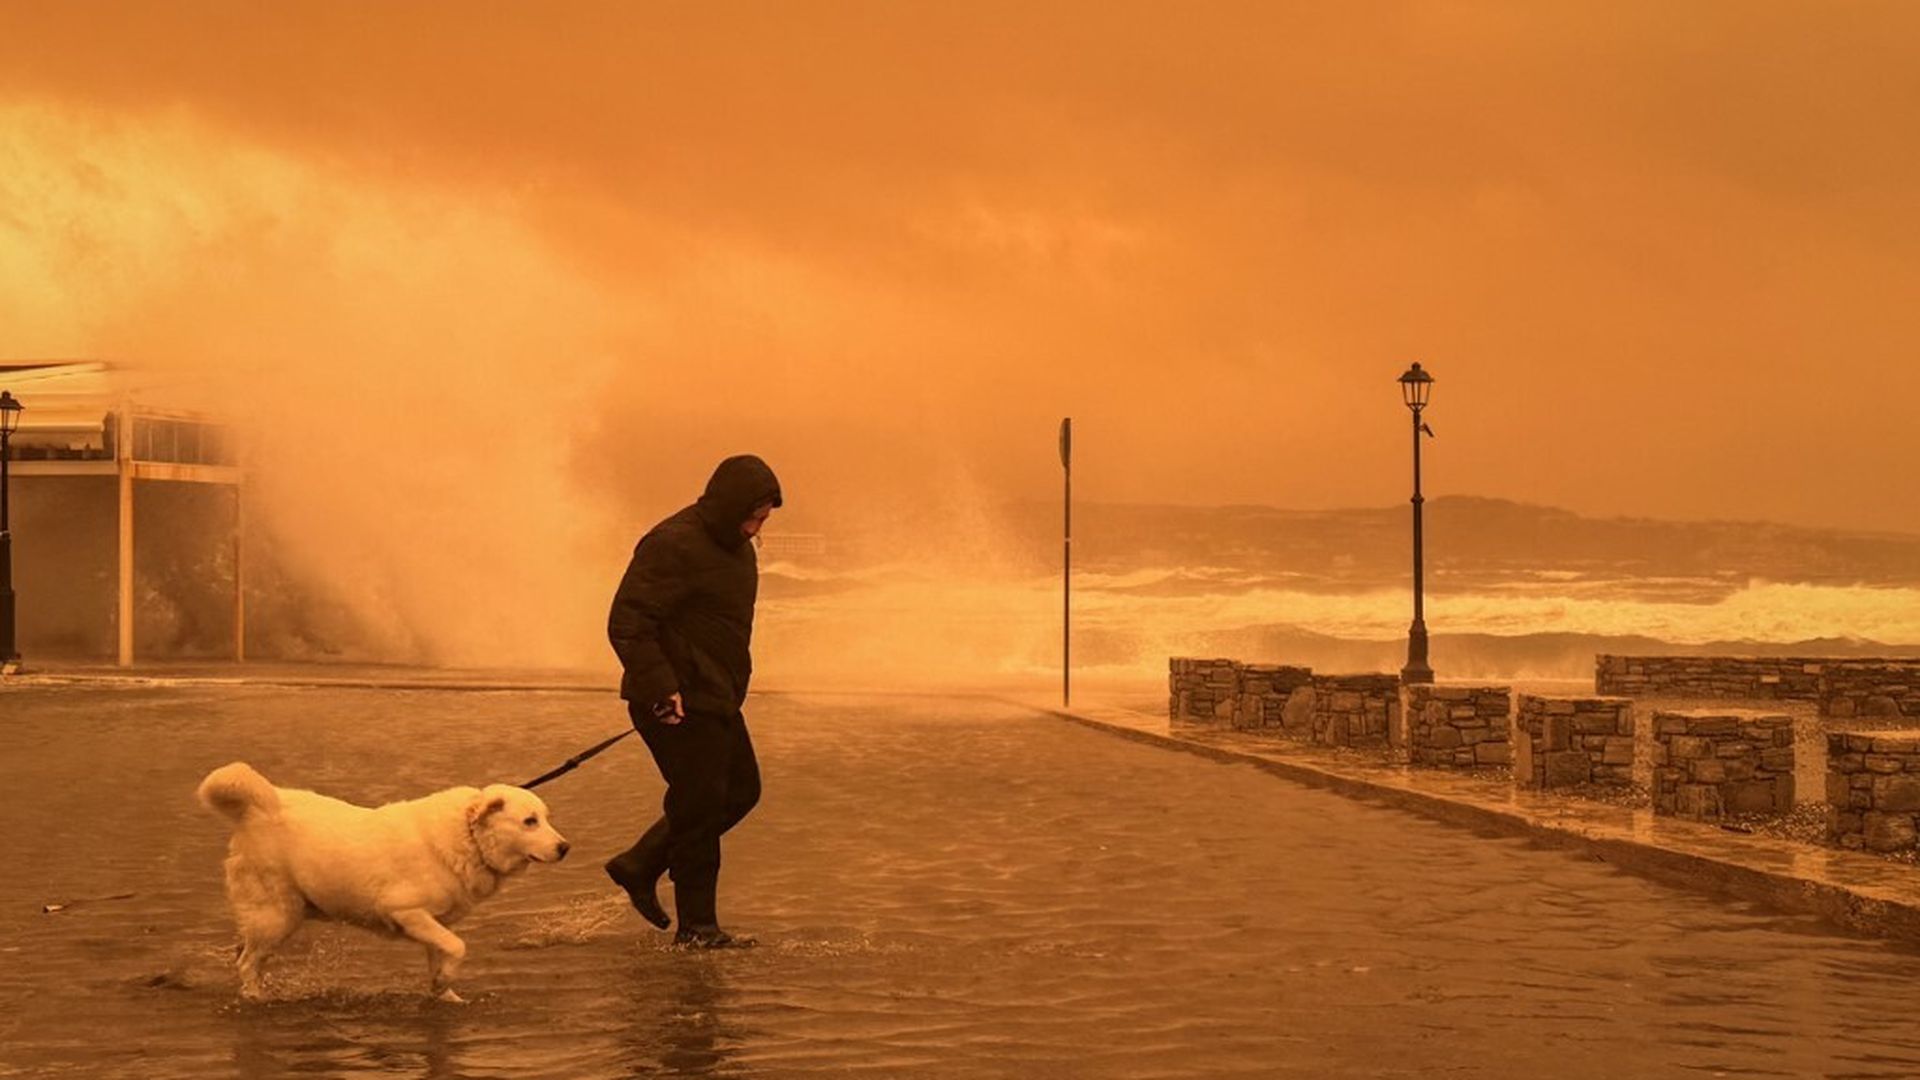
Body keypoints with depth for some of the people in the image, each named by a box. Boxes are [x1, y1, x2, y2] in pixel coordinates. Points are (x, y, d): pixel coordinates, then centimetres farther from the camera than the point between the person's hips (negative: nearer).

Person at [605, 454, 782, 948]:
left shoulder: (735, 545, 12)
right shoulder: (673, 546, -18)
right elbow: (626, 624, -22)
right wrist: (661, 689, -27)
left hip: (715, 699, 10)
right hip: (680, 704, -10)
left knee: (741, 790, 14)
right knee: (700, 805, -7)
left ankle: (639, 866, 23)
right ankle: (696, 926, 3)